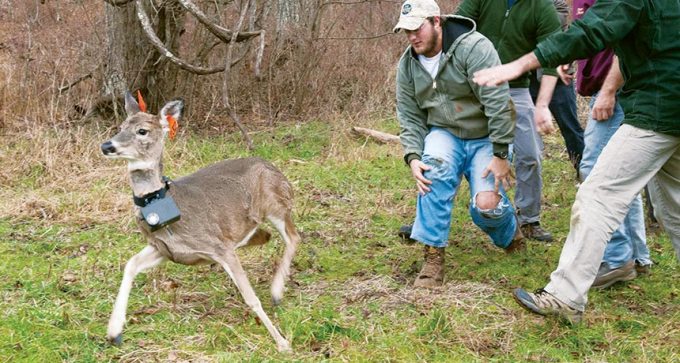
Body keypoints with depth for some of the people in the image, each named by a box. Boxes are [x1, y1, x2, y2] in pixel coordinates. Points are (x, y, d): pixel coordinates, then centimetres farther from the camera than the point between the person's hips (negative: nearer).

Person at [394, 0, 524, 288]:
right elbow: (409, 118, -2)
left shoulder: (474, 48, -22)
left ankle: (509, 233, 21)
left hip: (485, 139, -3)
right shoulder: (407, 65, -3)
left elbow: (498, 102, -25)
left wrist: (501, 154, -25)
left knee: (487, 206, -19)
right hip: (445, 134, 3)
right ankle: (433, 255, -23)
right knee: (435, 170, -32)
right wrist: (413, 158, -18)